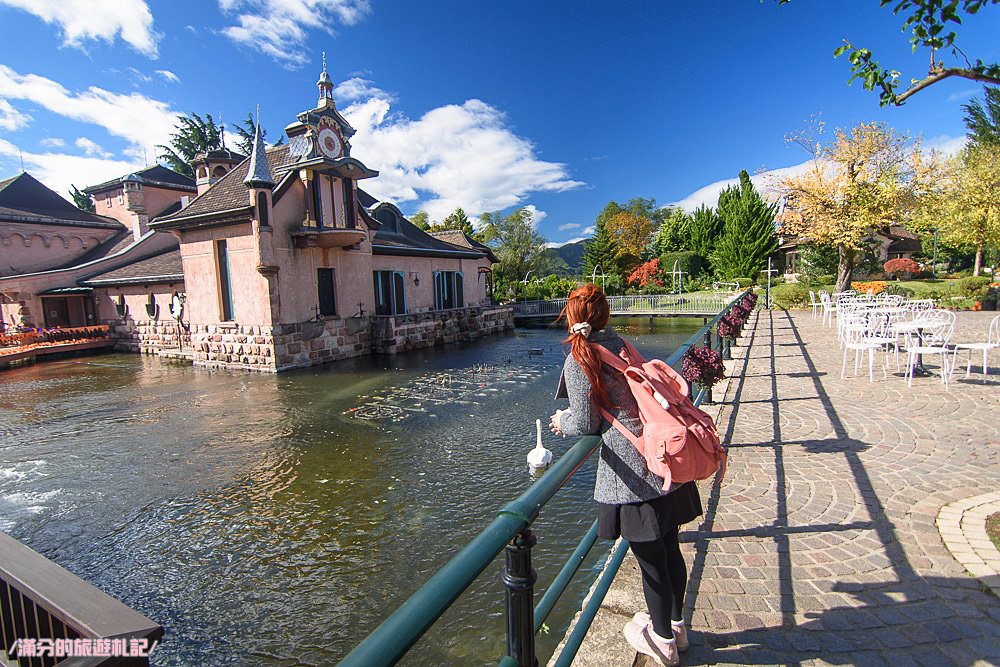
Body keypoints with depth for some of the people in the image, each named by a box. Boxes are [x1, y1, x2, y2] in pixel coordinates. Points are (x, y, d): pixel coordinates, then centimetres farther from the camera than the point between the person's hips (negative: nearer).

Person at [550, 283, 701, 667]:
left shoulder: (578, 360, -10)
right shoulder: (621, 345, 10)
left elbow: (586, 424, -9)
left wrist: (563, 422, 12)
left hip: (632, 470, -7)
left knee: (650, 559, 12)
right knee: (669, 547, 23)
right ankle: (675, 623, 45)